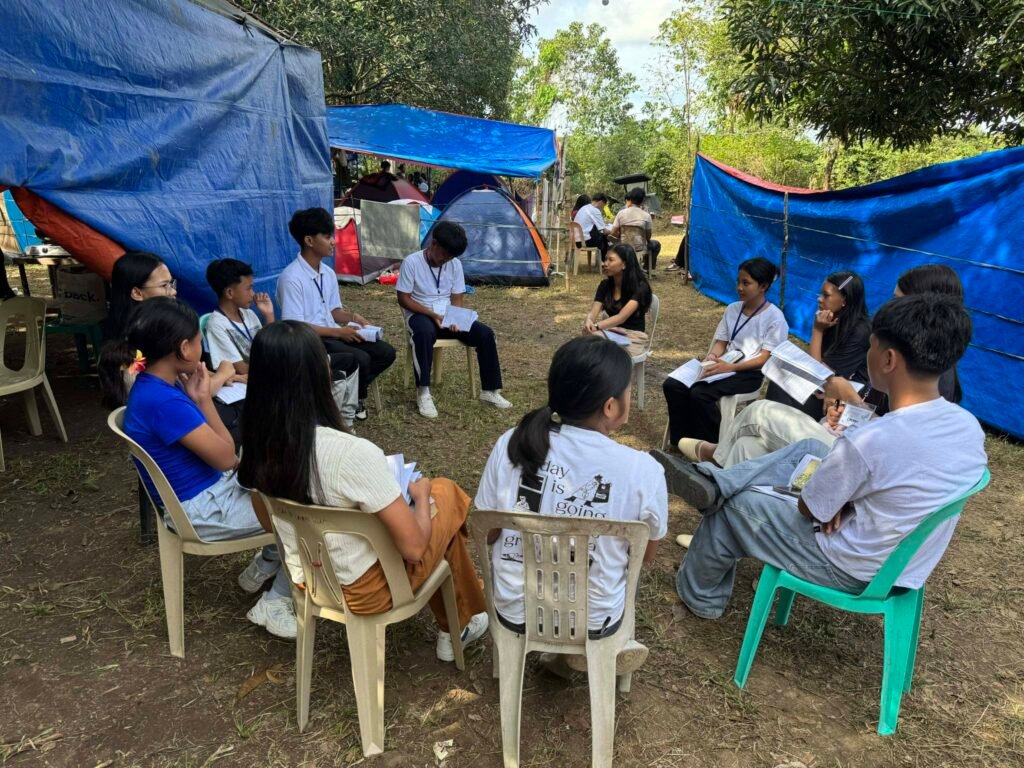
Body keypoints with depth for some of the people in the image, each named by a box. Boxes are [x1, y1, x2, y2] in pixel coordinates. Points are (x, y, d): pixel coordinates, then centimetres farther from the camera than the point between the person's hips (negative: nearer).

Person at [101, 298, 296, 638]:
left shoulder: (154, 386, 2)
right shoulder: (165, 402, -29)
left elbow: (219, 451, 5)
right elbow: (225, 458, -20)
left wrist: (197, 399, -9)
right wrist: (203, 399, -14)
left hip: (211, 488, 10)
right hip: (203, 509, -9)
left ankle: (266, 564, 27)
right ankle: (274, 604, 4)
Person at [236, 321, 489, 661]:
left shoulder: (256, 447, -13)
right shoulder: (354, 453, -34)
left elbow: (271, 524, 5)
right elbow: (413, 547, -25)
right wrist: (422, 495, -6)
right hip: (365, 590, -6)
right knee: (446, 492, 16)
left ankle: (453, 624, 38)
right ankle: (460, 625, 35)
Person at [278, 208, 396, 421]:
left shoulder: (328, 273, 8)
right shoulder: (291, 278, -18)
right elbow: (294, 327, -20)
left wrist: (352, 316, -7)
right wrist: (338, 332, -21)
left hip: (333, 334, 8)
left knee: (385, 352, -6)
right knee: (360, 359, -27)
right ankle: (356, 397, 2)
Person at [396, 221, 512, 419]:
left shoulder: (455, 264, 2)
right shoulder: (412, 262, -12)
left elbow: (457, 298, 5)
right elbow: (403, 299, -11)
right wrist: (432, 314, -22)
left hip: (447, 317, 5)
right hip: (420, 316, -4)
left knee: (485, 333, -17)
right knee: (424, 332, -41)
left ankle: (490, 391, -6)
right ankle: (423, 393, -31)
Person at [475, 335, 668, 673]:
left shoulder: (511, 444, -15)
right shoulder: (643, 470, -21)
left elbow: (487, 532, -3)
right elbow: (646, 554, -4)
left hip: (514, 610, 2)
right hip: (592, 619, -1)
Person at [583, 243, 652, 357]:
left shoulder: (640, 287, -15)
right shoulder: (605, 285, 4)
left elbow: (622, 317, -27)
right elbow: (593, 311, -6)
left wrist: (596, 326, -41)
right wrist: (588, 322, -31)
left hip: (633, 336, -4)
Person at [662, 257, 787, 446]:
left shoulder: (775, 317, -9)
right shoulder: (732, 309, 10)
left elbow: (764, 359, -13)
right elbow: (721, 342, 11)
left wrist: (730, 367, -26)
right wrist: (712, 357, -13)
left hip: (750, 373, -6)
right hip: (725, 366, 6)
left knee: (699, 394, -31)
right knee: (672, 385, -16)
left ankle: (711, 445, -11)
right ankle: (683, 441, -6)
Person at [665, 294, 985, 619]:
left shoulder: (869, 441, -32)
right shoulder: (970, 427, -9)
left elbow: (808, 510, -16)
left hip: (852, 571, -7)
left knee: (733, 505, 10)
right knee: (808, 449, 13)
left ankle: (700, 595, 32)